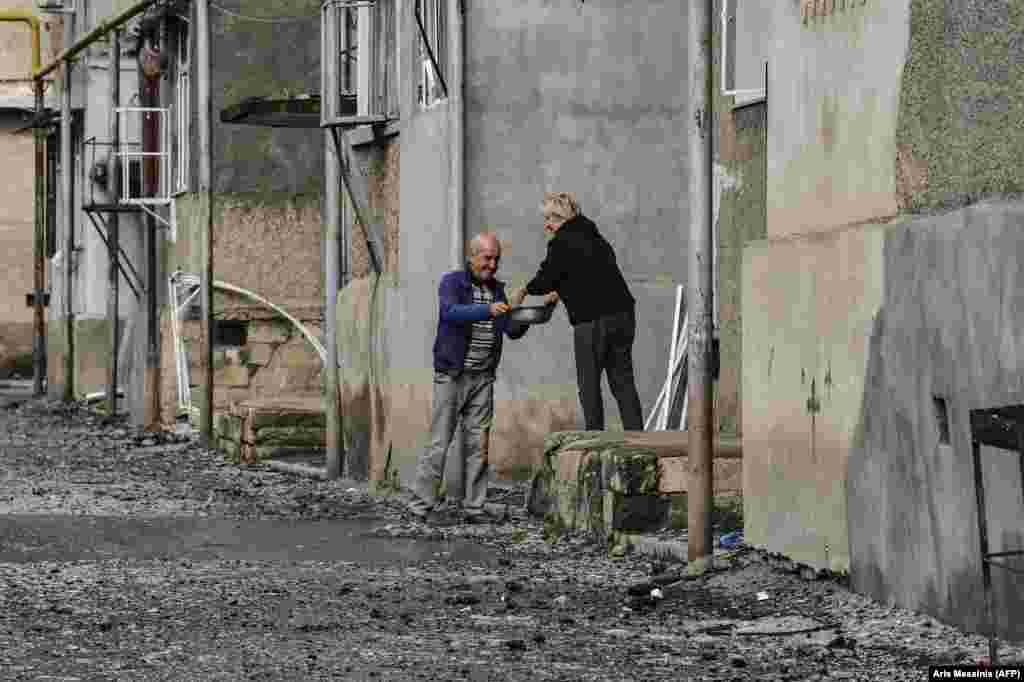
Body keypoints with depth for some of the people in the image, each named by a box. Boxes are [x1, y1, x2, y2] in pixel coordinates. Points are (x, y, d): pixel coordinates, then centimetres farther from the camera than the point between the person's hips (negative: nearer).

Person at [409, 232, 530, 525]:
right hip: (452, 375, -5)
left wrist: (525, 319, -18)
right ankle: (423, 503, -1)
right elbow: (451, 312, -26)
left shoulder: (497, 289, 12)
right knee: (441, 440, -5)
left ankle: (474, 506, 7)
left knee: (478, 443, 4)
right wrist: (487, 310, -40)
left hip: (482, 377, 5)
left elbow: (511, 330, 4)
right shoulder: (452, 282, -6)